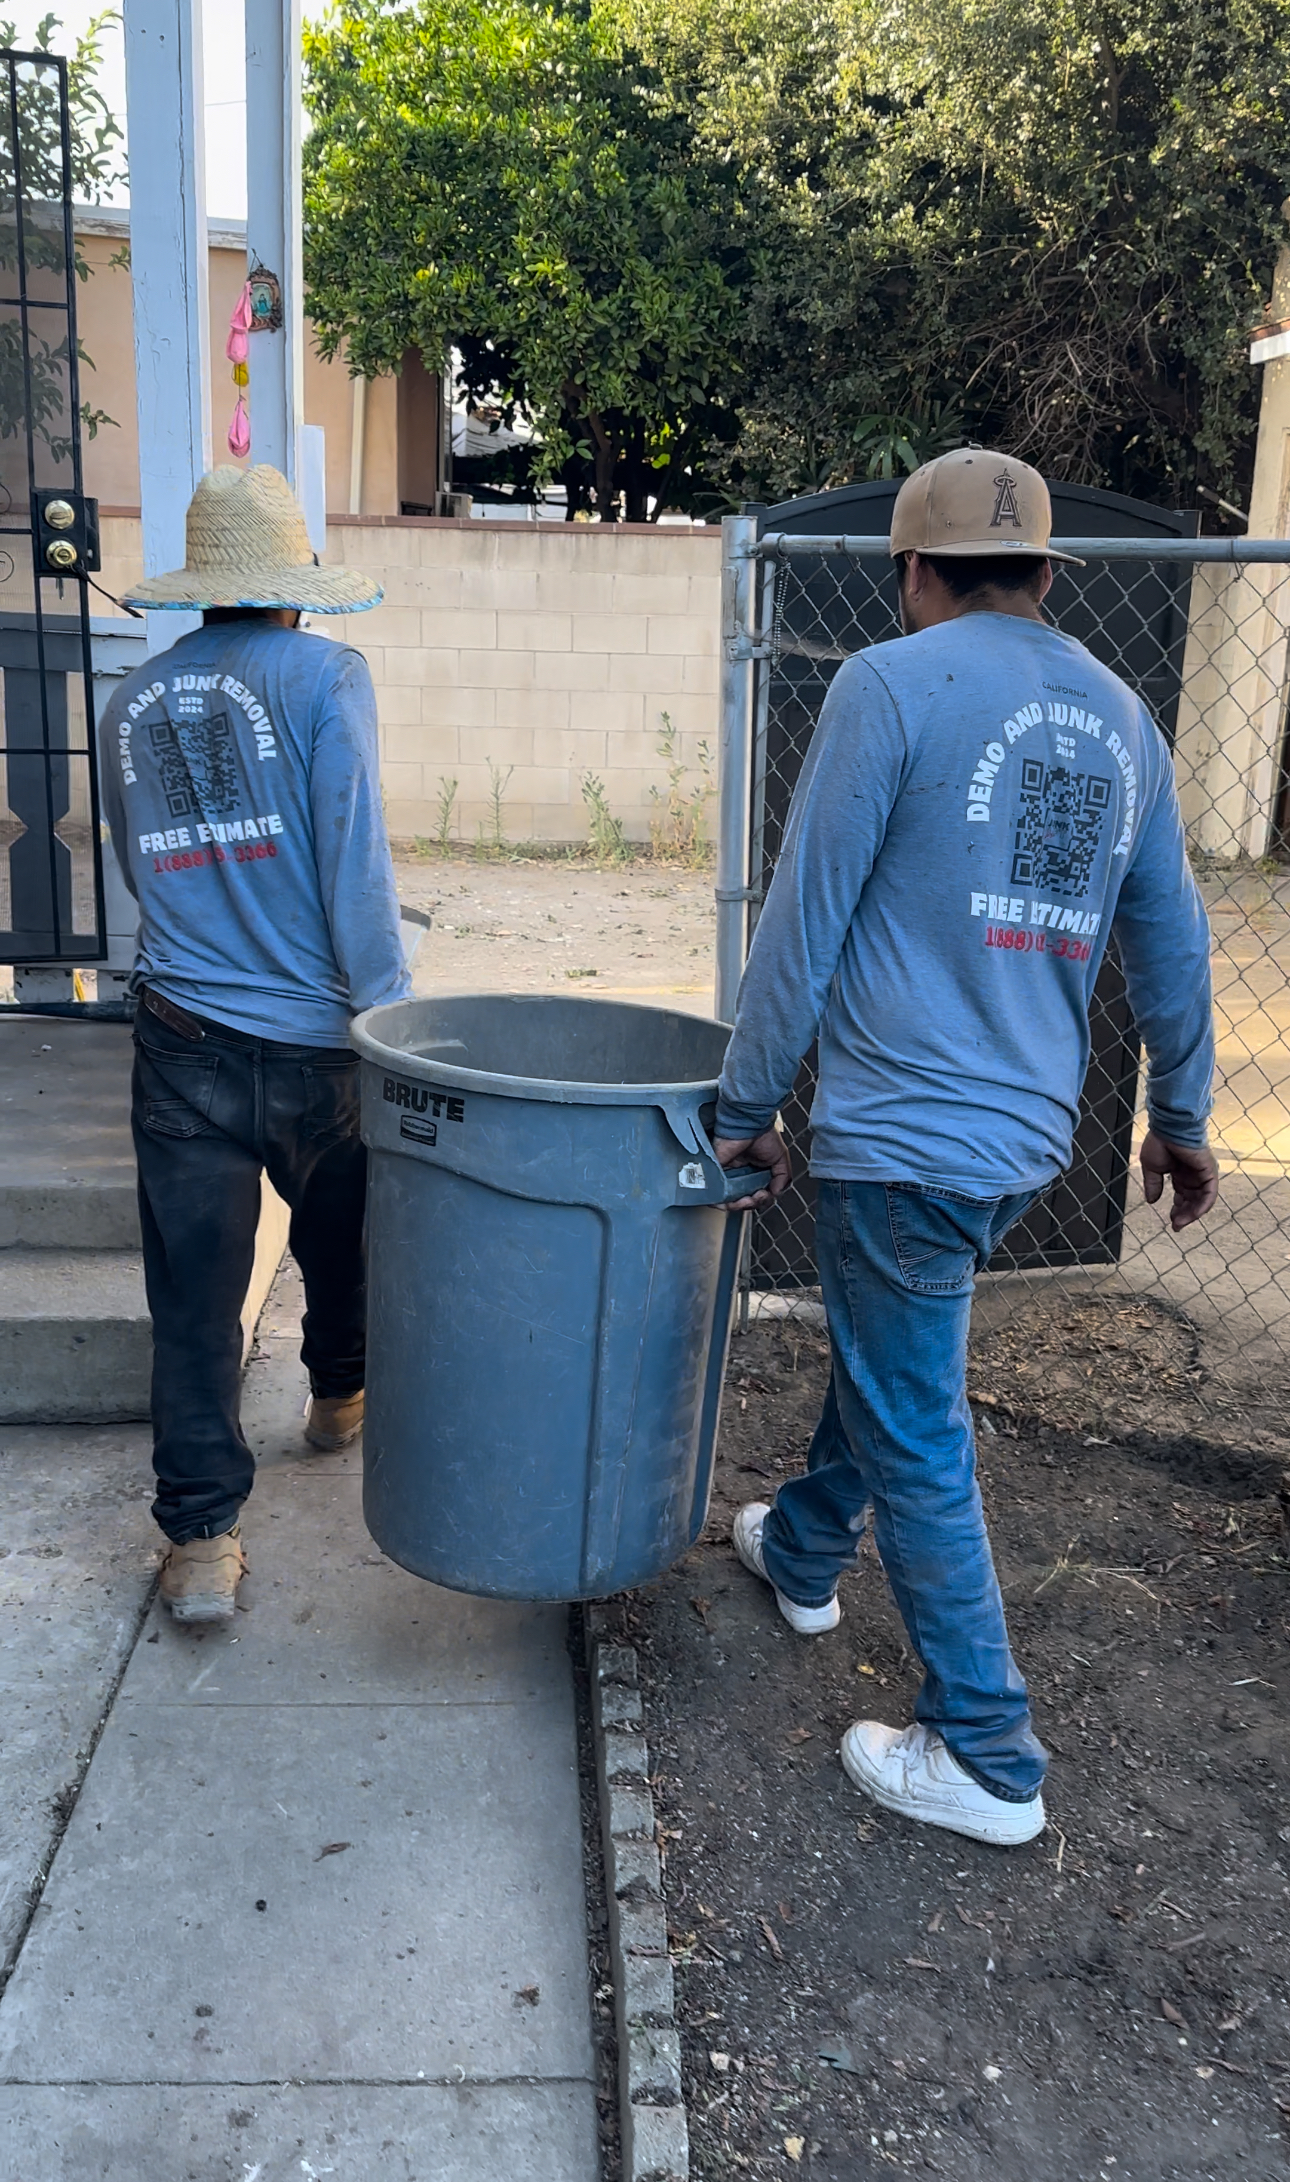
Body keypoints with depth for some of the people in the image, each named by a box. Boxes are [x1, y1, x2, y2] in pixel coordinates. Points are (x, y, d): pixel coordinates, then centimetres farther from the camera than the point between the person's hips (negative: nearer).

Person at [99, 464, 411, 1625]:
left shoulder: (131, 702, 9)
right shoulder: (322, 675, -7)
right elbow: (355, 858, -14)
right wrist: (388, 1011, -10)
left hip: (182, 1040, 3)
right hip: (312, 1037, -3)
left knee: (195, 1288, 5)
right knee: (340, 1230, 23)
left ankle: (202, 1537, 6)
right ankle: (341, 1393, 46)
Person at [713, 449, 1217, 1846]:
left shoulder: (893, 684, -11)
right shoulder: (1120, 715, 9)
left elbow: (804, 919, -11)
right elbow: (1170, 945, 16)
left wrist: (746, 1111, -1)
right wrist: (1179, 1117, 28)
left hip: (904, 1134, -7)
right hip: (1031, 1137, 7)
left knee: (919, 1441, 5)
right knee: (887, 1354, 28)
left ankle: (987, 1759, 16)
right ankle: (804, 1551, 49)